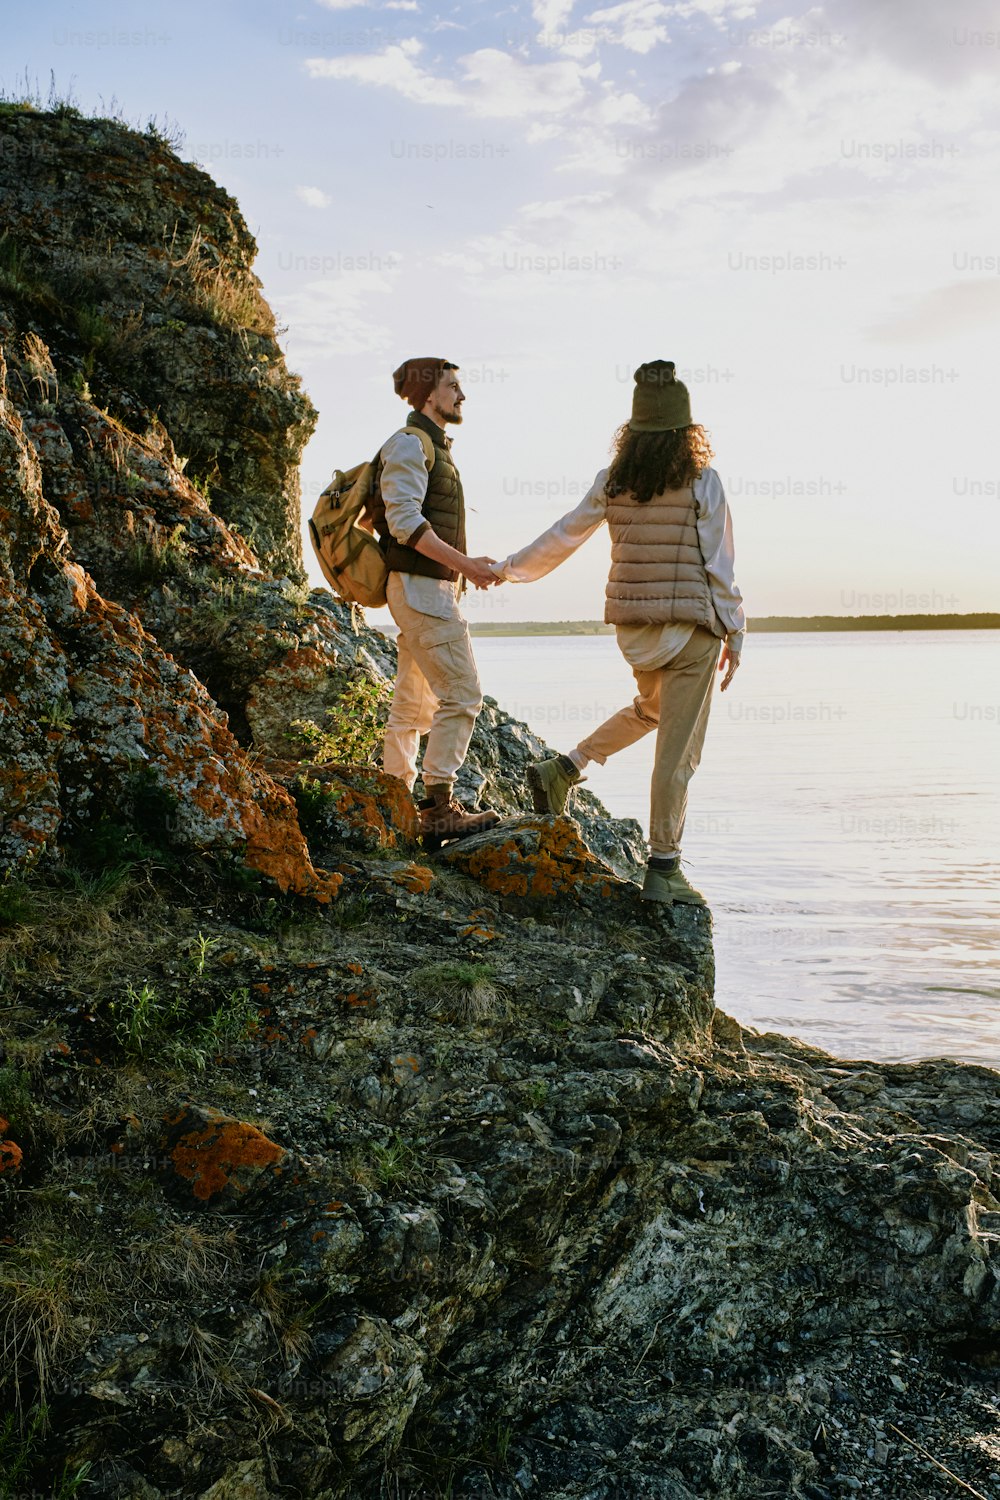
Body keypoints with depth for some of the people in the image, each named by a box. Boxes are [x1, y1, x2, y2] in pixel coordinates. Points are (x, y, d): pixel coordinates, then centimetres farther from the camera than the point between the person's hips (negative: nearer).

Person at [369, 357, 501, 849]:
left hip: (428, 589, 10)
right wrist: (465, 564, -20)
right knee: (461, 694, -13)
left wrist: (465, 567, 15)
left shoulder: (432, 447, 22)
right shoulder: (408, 443, -9)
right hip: (421, 587, -10)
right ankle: (439, 808, -12)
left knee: (414, 704, 11)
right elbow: (405, 521, -19)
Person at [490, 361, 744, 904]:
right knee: (678, 751, 1)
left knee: (650, 708, 32)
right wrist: (734, 633, 2)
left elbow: (561, 537, 9)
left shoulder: (613, 481, 3)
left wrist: (508, 569, 22)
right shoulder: (701, 481, -7)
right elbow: (718, 565, -7)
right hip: (690, 623, -5)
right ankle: (663, 869, 5)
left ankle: (561, 771, 24)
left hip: (630, 622, 5)